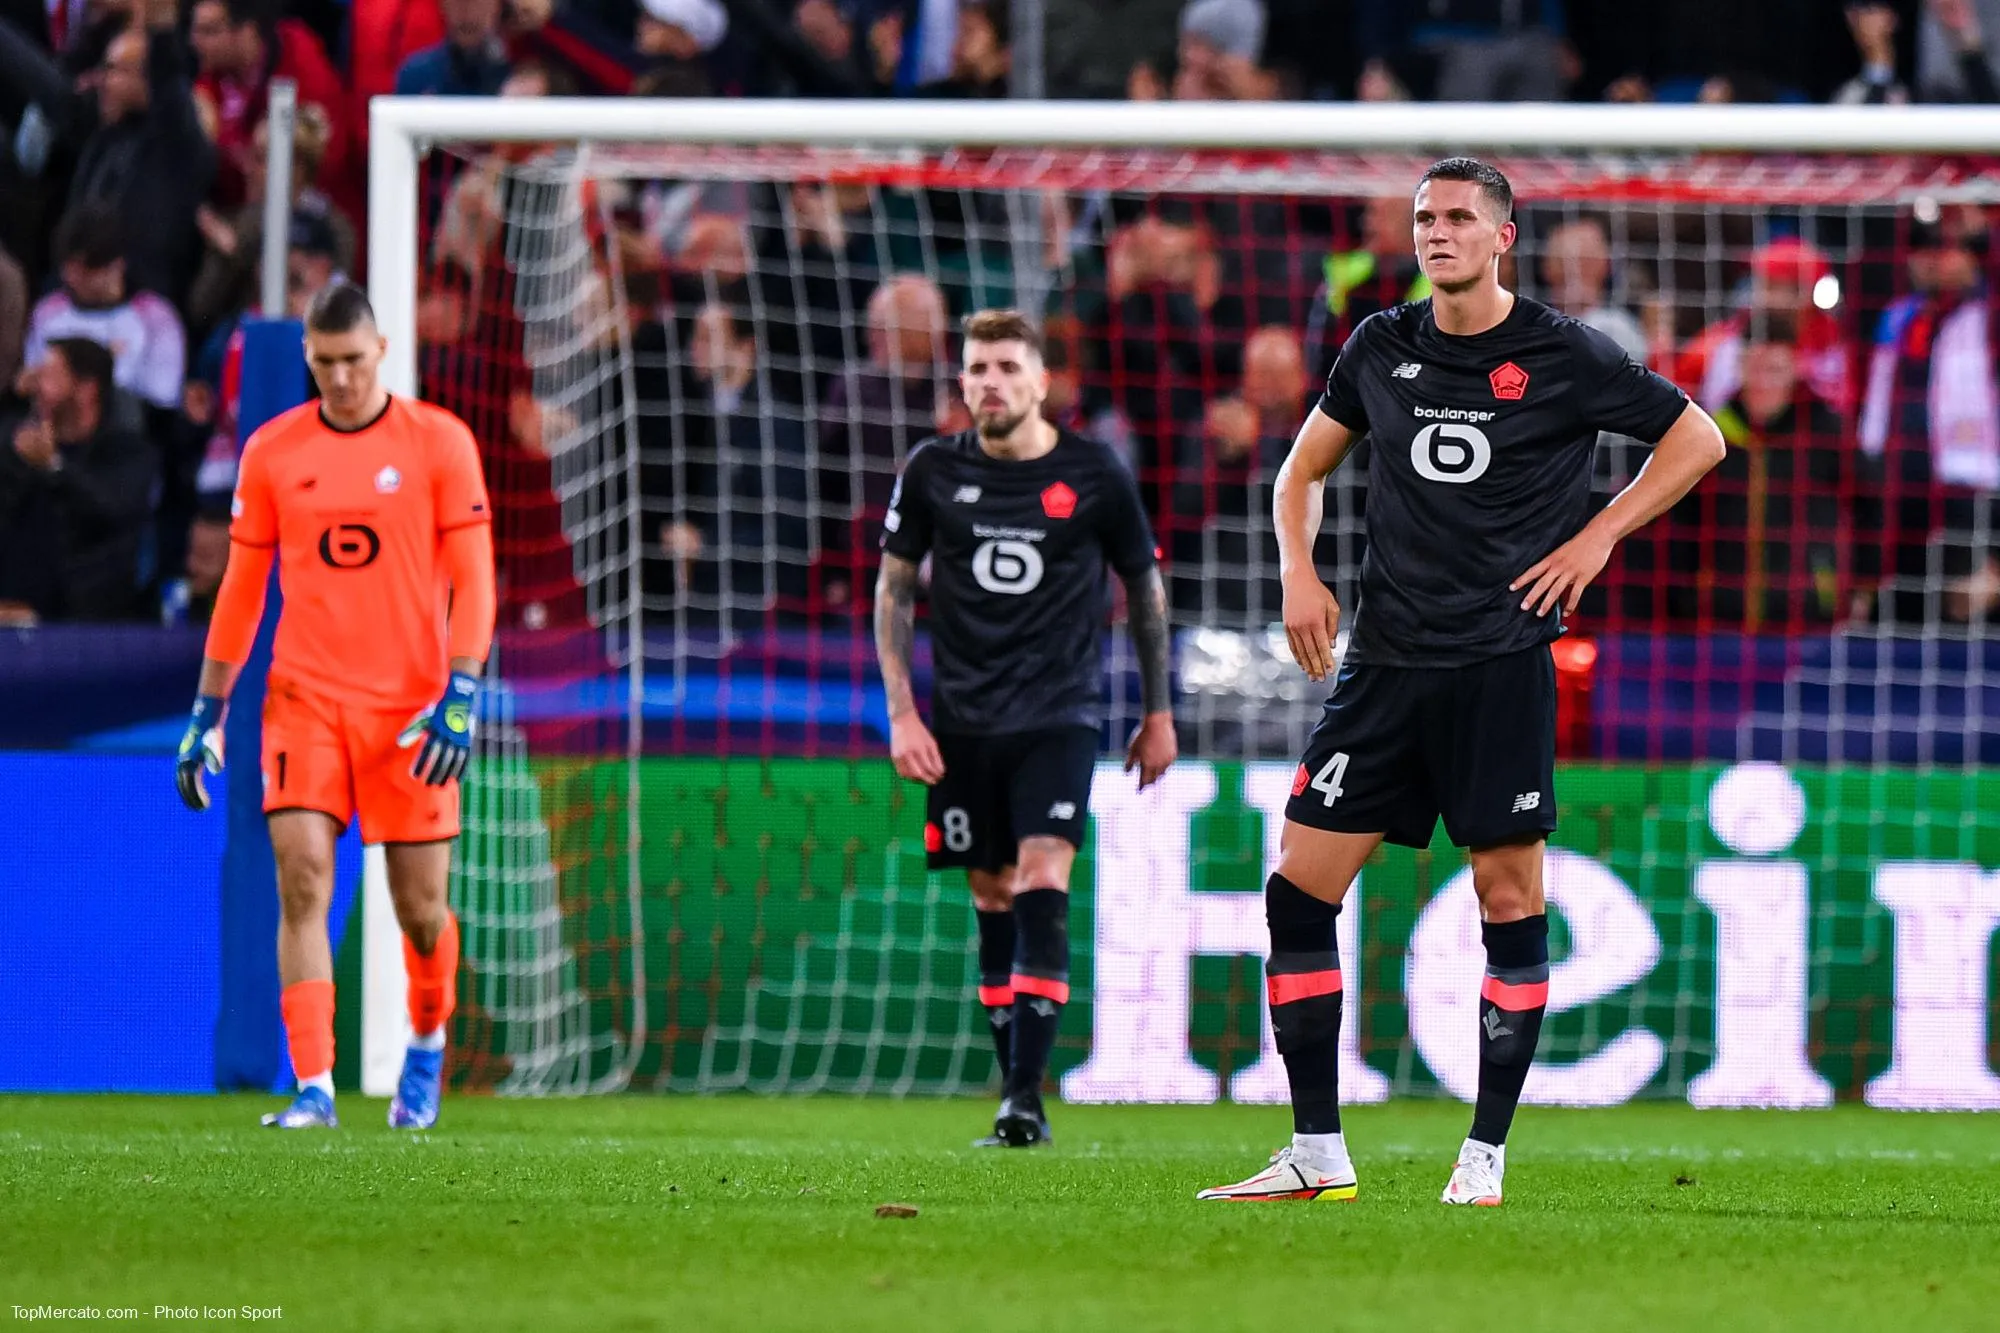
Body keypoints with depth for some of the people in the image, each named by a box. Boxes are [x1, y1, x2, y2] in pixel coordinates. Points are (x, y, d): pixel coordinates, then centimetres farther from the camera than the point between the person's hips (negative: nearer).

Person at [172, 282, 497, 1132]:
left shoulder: (439, 443, -1)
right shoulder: (273, 451, 6)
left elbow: (471, 578, -3)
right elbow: (242, 587, 12)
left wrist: (461, 696, -14)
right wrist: (208, 712, 10)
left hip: (409, 706, -1)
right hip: (304, 699, 1)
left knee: (420, 903, 3)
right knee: (302, 880, -13)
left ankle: (428, 1043, 32)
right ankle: (314, 1088, -14)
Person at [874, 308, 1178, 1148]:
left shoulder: (1093, 475, -2)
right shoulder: (933, 472, 1)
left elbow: (1145, 588, 10)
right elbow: (894, 589, 9)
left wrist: (1158, 714, 13)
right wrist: (902, 714, 0)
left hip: (1060, 715, -3)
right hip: (964, 722, 3)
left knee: (1043, 887, -17)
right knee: (992, 900, 5)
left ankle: (1027, 1097, -20)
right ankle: (1013, 1088, 15)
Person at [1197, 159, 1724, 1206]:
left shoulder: (1565, 357, -2)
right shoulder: (1381, 349, 9)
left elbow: (1697, 439, 6)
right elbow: (1305, 468, 23)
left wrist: (1596, 538, -1)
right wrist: (1299, 572, 6)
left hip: (1503, 660, -4)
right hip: (1386, 661, 4)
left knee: (1509, 896, -4)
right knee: (1299, 885, -2)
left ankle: (1485, 1155, 4)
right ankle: (1318, 1156, 4)